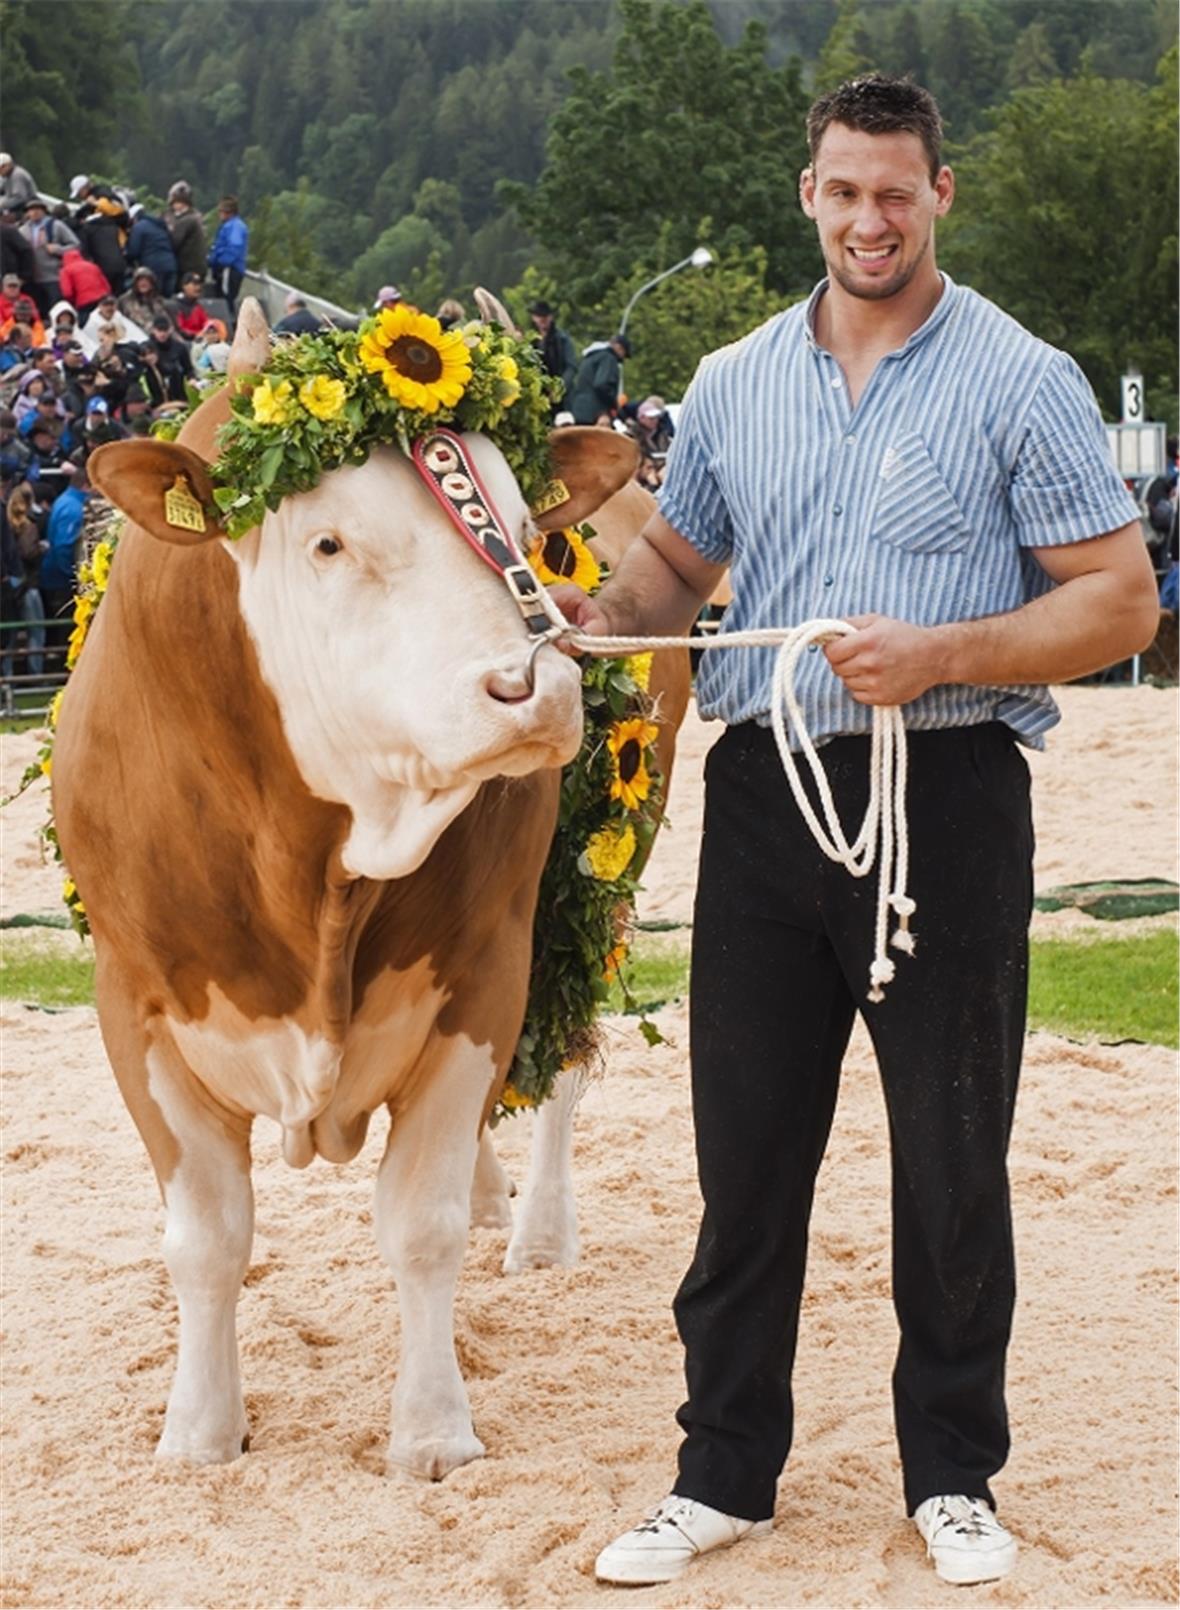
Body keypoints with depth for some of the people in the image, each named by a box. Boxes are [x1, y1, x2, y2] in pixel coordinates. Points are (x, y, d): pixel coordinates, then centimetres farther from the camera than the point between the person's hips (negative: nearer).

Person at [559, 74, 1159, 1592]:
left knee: (952, 1157, 5)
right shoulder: (733, 386, 12)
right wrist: (604, 609, 0)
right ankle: (723, 1474, 19)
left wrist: (937, 653, -18)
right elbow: (676, 563, 23)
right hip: (763, 790, 4)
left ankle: (953, 1478, 19)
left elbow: (1120, 601, -5)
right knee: (744, 1147, 8)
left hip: (948, 797, -4)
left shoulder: (1020, 383, -2)